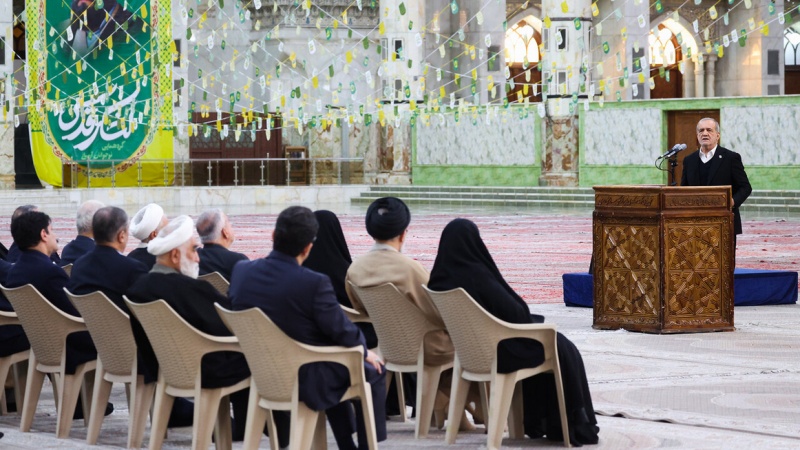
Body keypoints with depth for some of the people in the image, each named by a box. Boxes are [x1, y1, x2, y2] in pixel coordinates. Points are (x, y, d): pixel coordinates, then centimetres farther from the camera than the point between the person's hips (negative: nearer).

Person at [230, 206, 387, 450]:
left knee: (335, 361, 33)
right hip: (306, 381, -7)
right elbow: (342, 330, -17)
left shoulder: (241, 271, -10)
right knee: (373, 370, 18)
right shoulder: (314, 283, -29)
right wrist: (364, 351, 5)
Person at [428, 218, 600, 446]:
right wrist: (530, 322, 0)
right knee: (563, 350, 12)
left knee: (538, 339, 29)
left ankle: (535, 422, 33)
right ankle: (574, 426, 22)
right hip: (497, 350, -8)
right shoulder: (476, 273, -27)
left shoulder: (440, 276, -3)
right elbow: (513, 312, -22)